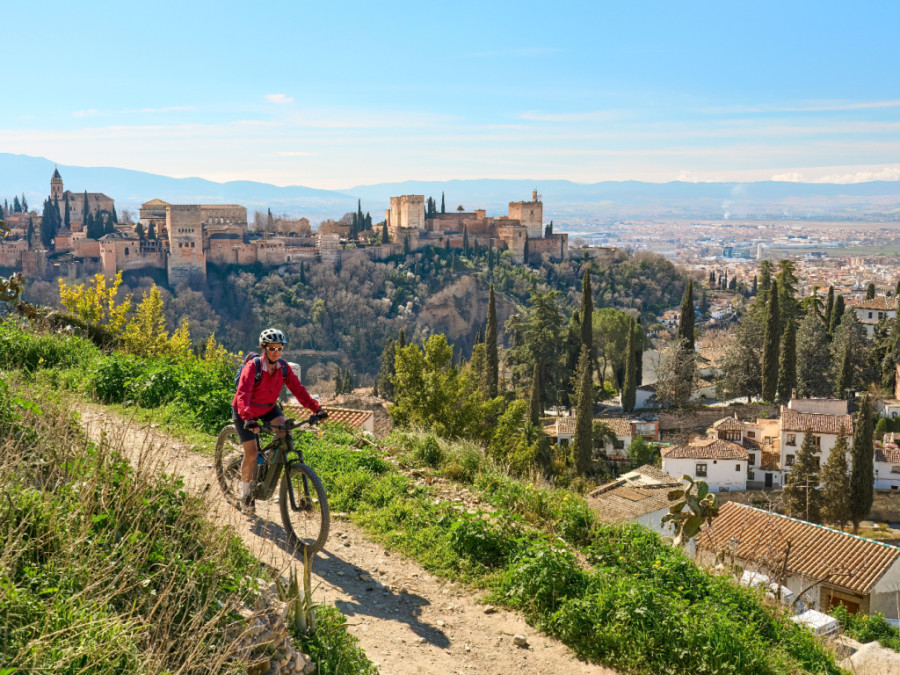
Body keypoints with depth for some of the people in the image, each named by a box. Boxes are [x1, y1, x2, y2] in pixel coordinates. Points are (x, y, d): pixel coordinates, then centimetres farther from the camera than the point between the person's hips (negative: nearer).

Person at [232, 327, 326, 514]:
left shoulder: (283, 368, -14)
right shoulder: (252, 367, -29)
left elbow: (298, 389, -16)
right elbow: (242, 395, -40)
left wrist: (316, 408, -28)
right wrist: (249, 419, -56)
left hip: (268, 407, 4)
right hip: (245, 412, -4)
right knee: (251, 454, -8)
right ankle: (245, 496, 13)